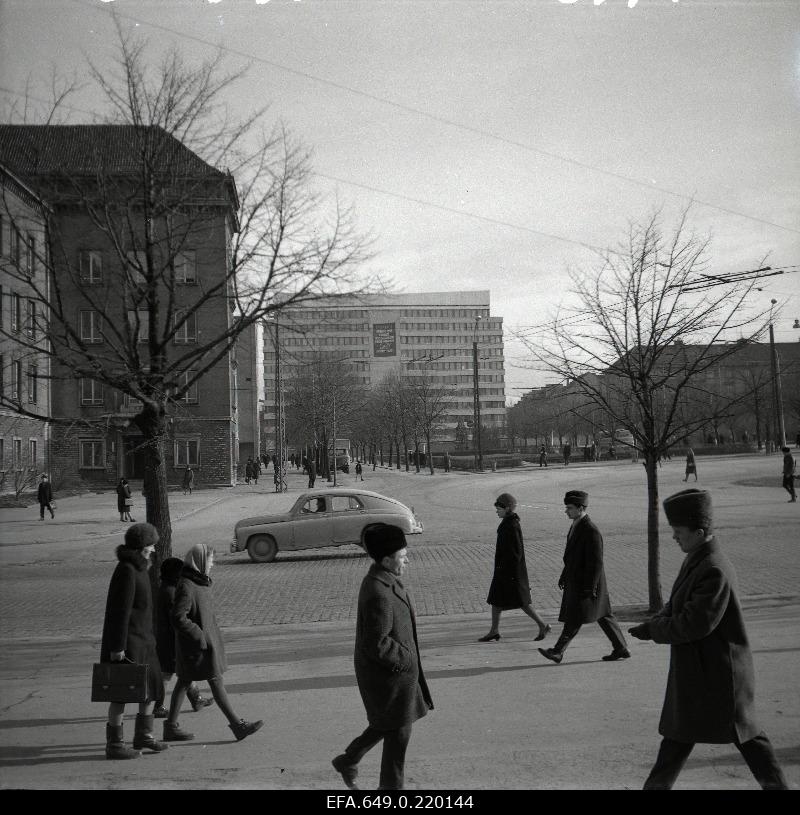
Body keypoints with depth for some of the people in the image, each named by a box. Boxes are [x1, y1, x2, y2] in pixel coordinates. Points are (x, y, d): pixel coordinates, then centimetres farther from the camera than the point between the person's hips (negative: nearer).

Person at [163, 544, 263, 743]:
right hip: (197, 644, -10)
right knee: (216, 682, -4)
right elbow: (178, 618, -24)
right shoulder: (186, 587, -21)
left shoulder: (199, 582, 9)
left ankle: (171, 727, 21)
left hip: (206, 641, 10)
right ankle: (238, 725, 1)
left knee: (184, 682, 13)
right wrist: (199, 637, -22)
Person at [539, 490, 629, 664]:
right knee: (602, 616, 14)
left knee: (574, 619, -5)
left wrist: (589, 587, -21)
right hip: (575, 581, 10)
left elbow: (596, 562, -21)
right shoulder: (576, 526, 11)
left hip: (586, 582, -10)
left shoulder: (591, 531, -20)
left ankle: (558, 652, -2)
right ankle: (621, 649, 21)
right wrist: (564, 576, 20)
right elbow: (572, 556, 20)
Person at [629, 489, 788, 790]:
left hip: (716, 672, -10)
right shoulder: (695, 560, 6)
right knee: (678, 732, 14)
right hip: (694, 669, 10)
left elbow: (694, 624, -27)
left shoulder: (715, 571, -25)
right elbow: (678, 606, 13)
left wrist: (653, 629, -15)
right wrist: (655, 623, -5)